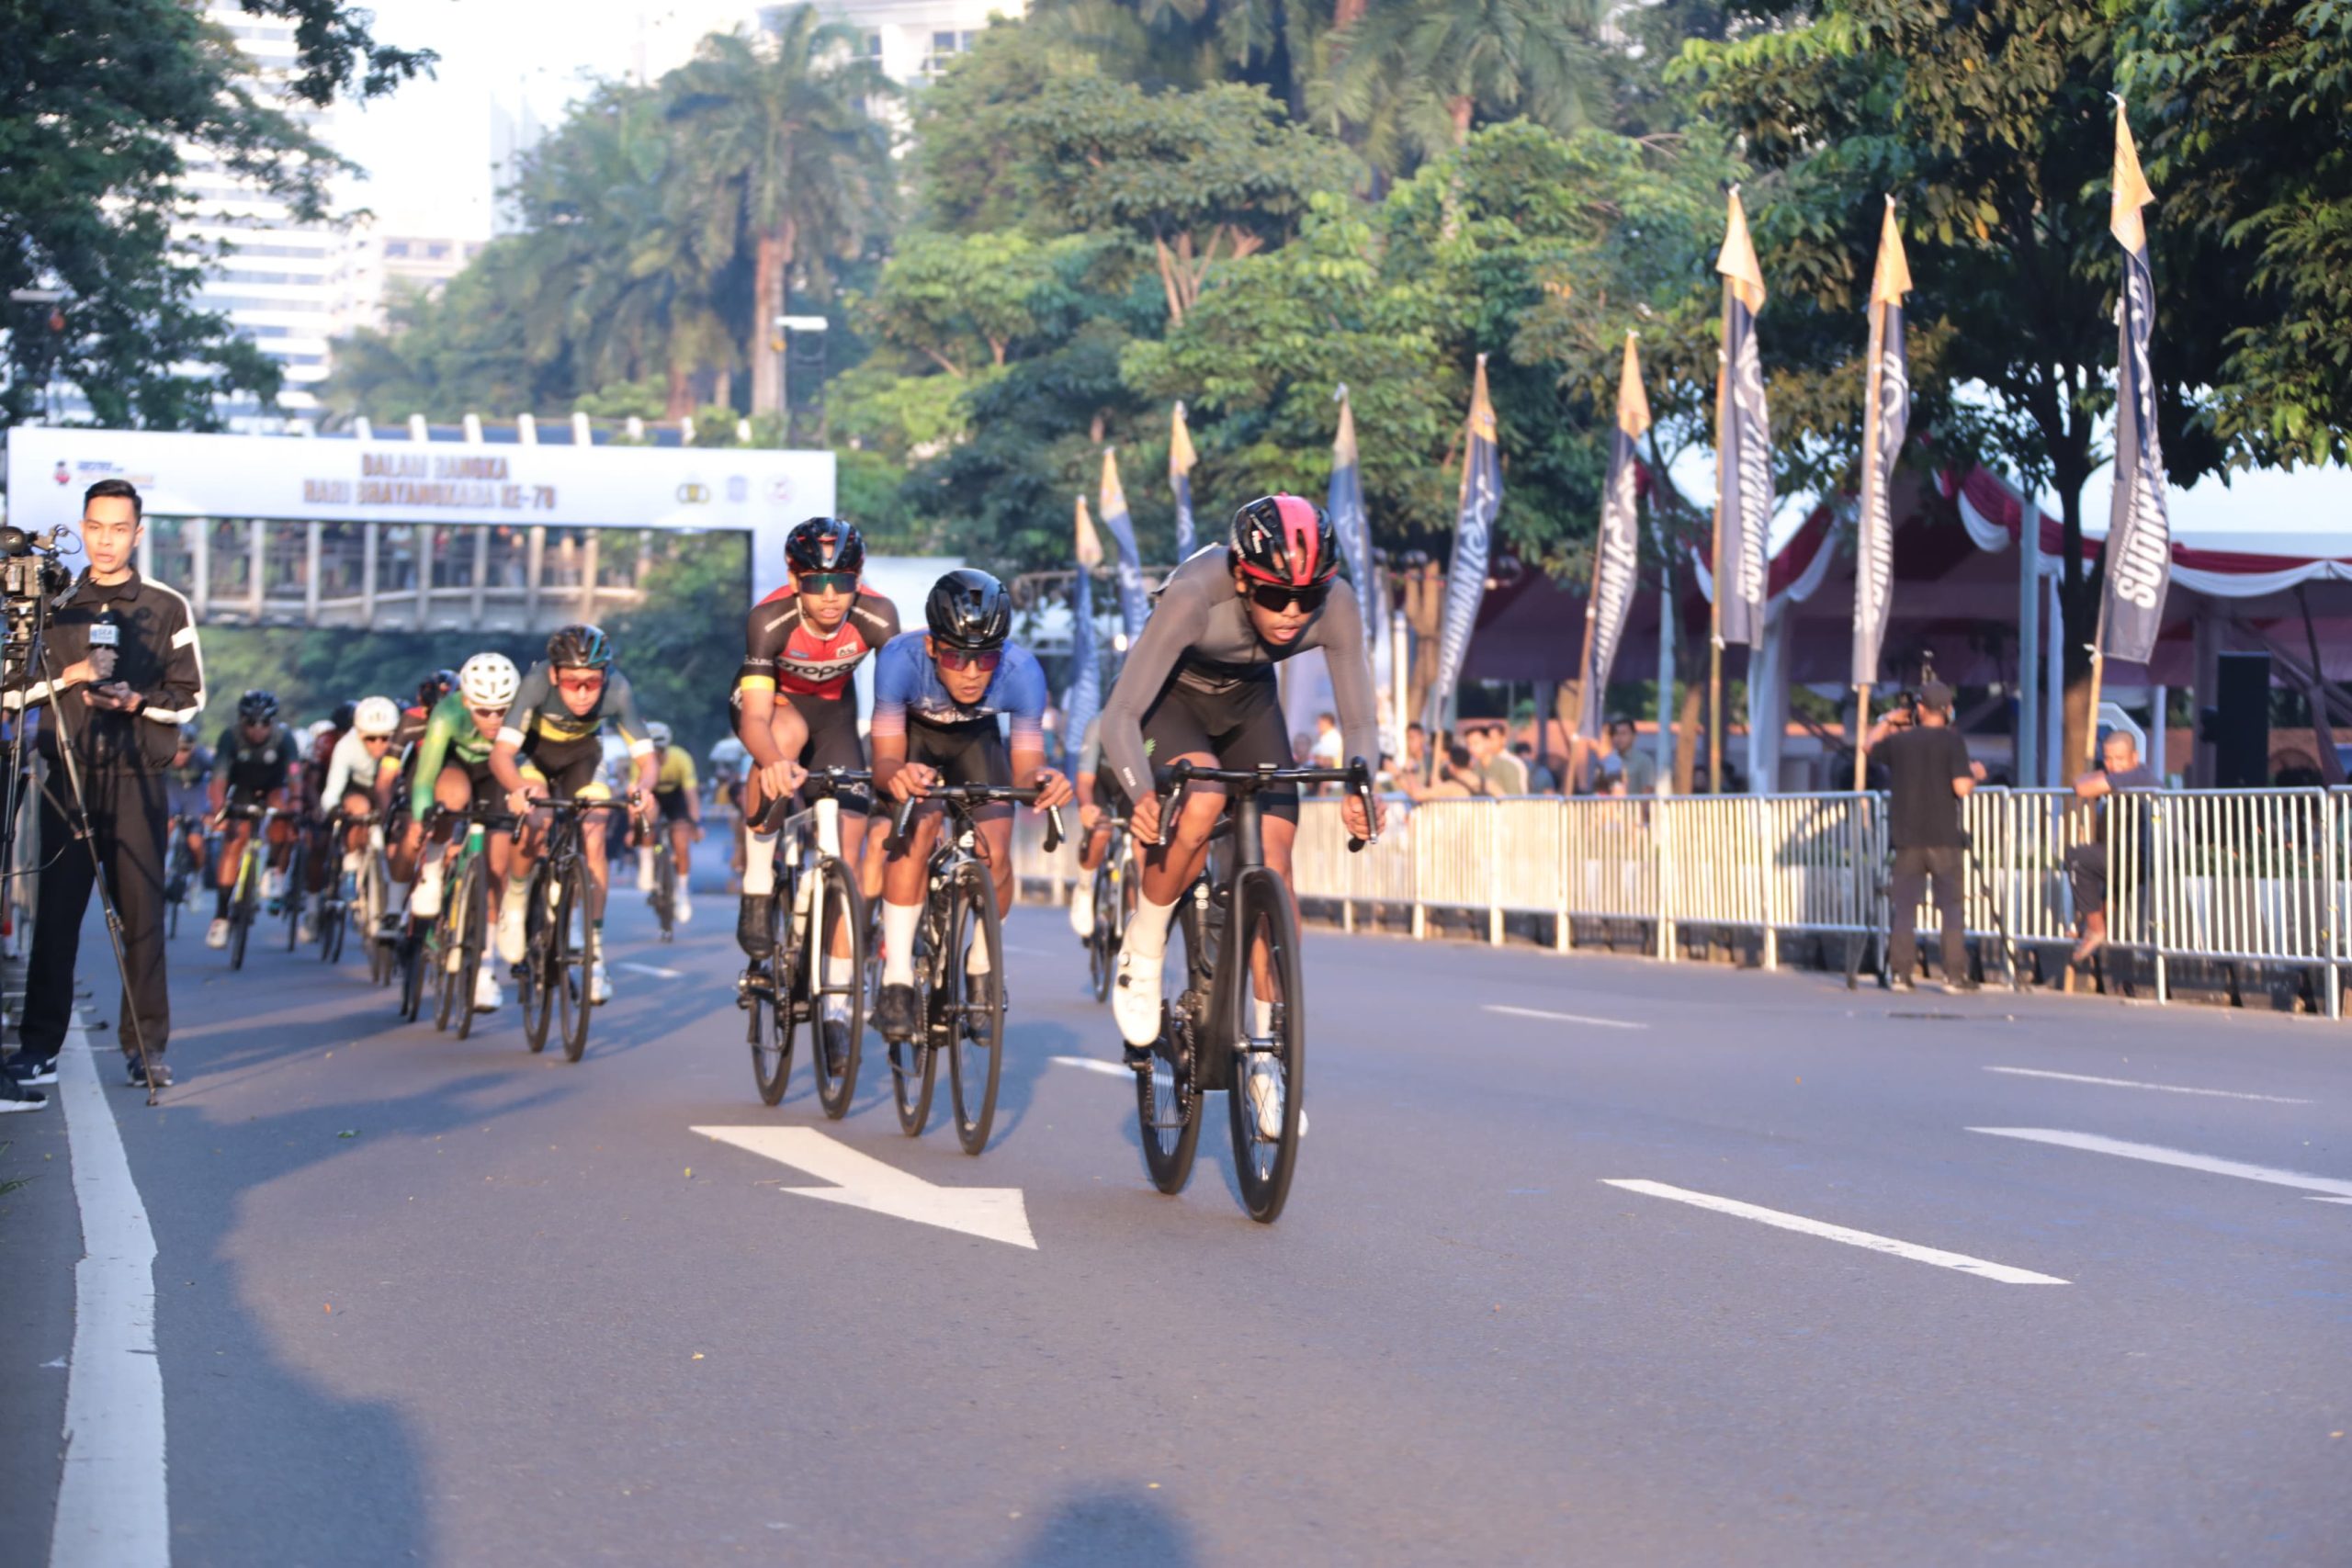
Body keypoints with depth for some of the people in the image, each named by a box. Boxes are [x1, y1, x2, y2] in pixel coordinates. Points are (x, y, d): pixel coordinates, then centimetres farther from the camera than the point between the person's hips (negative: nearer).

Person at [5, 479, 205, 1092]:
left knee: (142, 912, -3)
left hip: (138, 776, -1)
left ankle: (146, 1045, 2)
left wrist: (136, 700, -10)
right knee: (57, 910, -2)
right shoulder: (55, 605, 12)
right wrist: (71, 676, -8)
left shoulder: (168, 609, 8)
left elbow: (190, 696, 7)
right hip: (68, 773, 1)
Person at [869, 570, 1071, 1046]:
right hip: (912, 735, -1)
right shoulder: (901, 659, -37)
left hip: (977, 739, 2)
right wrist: (898, 774, -59)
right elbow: (885, 760, -36)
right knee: (918, 831, -27)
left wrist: (1042, 779, -54)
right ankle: (896, 981, -19)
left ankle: (981, 968, 12)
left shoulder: (1022, 671, -34)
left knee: (995, 853, -15)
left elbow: (1026, 767, -31)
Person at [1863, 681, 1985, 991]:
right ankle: (1955, 975, -2)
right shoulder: (1952, 741, -7)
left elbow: (1868, 744, 24)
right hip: (1944, 838, -3)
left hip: (1907, 839, 3)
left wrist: (1888, 722, 37)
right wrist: (1975, 774, 6)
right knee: (1951, 905, 2)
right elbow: (1961, 788, -14)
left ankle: (1902, 973, 4)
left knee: (1904, 907, 7)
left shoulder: (1899, 741, 4)